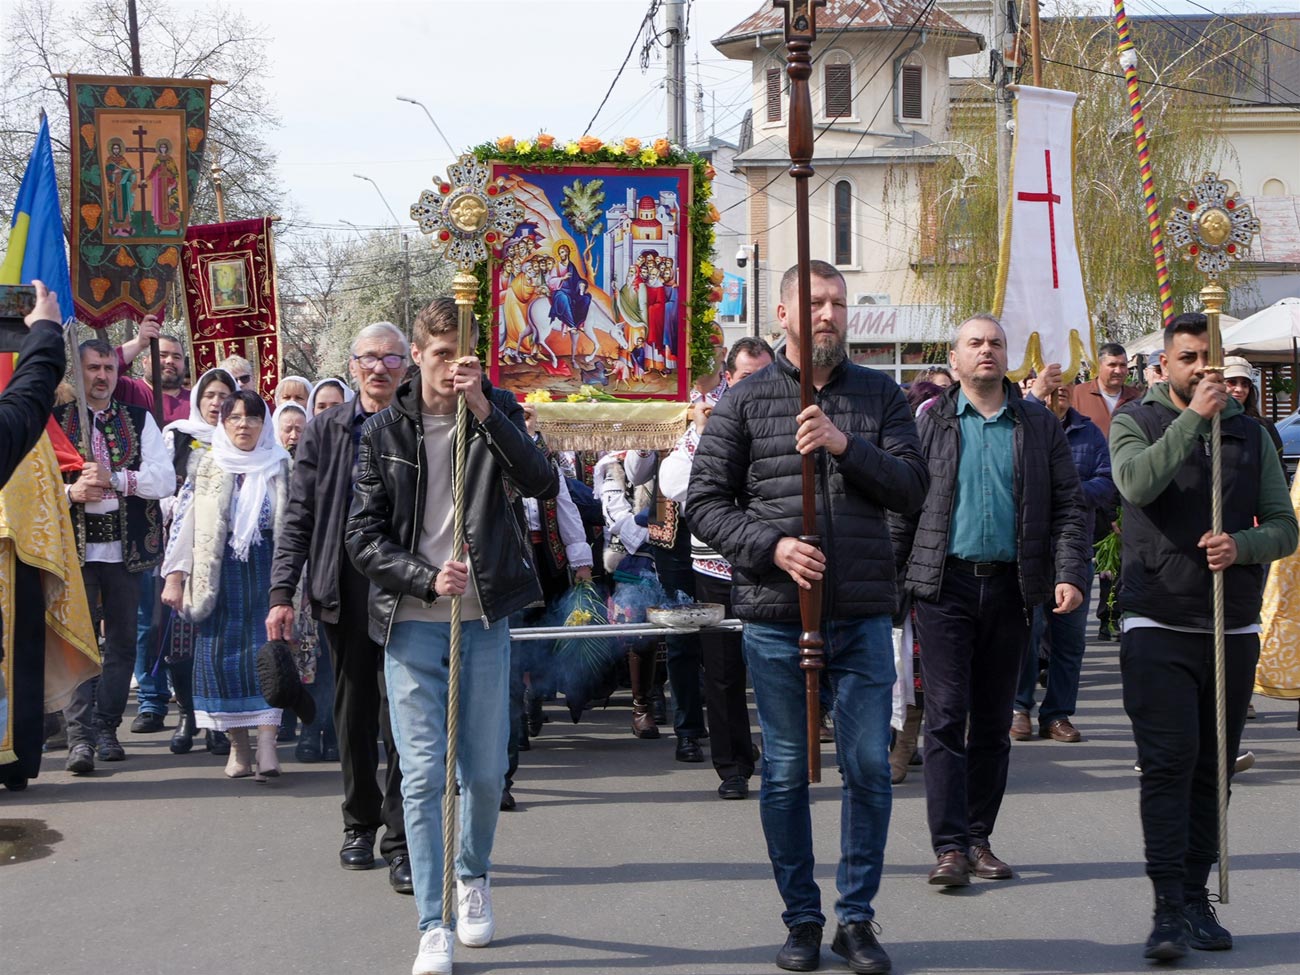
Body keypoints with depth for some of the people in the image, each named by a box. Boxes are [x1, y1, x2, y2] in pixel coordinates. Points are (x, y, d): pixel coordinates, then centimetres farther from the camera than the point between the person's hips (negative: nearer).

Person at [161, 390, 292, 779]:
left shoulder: (281, 468, 6)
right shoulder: (205, 468, 7)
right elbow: (183, 522, 5)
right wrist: (174, 578, -2)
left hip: (266, 571, -1)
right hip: (219, 573, 1)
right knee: (221, 653, -1)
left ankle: (266, 746, -15)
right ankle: (238, 747, 9)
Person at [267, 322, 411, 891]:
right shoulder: (325, 430, 7)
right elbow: (299, 518, 7)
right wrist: (283, 593, 0)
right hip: (343, 593, 2)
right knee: (353, 715, 11)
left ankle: (401, 841, 2)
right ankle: (360, 823, 27)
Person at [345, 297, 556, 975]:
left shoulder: (497, 414, 2)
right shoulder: (385, 432, 2)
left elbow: (543, 485, -16)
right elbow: (364, 537, 0)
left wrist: (483, 410, -25)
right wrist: (427, 578, -16)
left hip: (483, 621, 1)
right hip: (411, 623, -1)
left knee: (484, 773, 9)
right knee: (422, 776, -2)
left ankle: (474, 875, 36)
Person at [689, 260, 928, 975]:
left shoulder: (879, 394, 8)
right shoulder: (745, 400, 3)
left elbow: (912, 488, 0)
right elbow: (706, 500, 1)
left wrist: (846, 445, -15)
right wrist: (771, 546, -13)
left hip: (862, 614, 1)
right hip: (775, 616, -1)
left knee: (869, 767, 3)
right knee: (785, 770, 6)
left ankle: (856, 916, 17)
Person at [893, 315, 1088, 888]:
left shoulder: (1040, 426, 9)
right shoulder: (929, 424, 5)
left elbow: (1068, 506, 7)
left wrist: (1069, 574, -6)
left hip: (1010, 586, 2)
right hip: (944, 584, -2)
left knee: (993, 721, 8)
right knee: (946, 716, -7)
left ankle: (979, 837, 17)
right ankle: (950, 846, -8)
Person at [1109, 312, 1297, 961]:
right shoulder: (1137, 422, 3)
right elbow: (1136, 484, -19)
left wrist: (1240, 546, -13)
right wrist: (1194, 417, -19)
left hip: (1234, 628, 3)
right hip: (1158, 625, -3)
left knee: (1212, 769, 7)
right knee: (1168, 764, -9)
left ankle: (1197, 898, 15)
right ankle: (1169, 908, -9)